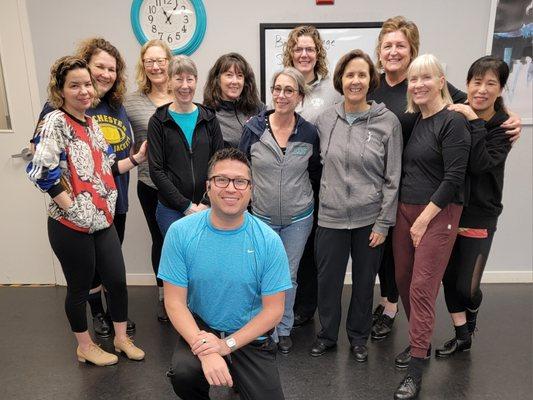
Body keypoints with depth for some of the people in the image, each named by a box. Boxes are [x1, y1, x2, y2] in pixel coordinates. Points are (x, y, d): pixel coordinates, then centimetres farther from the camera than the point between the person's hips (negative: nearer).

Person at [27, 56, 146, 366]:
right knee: (80, 288, 11)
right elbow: (41, 171, -24)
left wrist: (137, 158, 9)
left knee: (118, 279, 13)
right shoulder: (55, 122, -13)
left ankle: (121, 337, 34)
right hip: (71, 225, -7)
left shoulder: (91, 122, 9)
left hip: (103, 220, 7)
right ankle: (85, 346, 33)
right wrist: (70, 206, -19)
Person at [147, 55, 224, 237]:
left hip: (206, 208, 2)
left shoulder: (209, 119, 7)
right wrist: (186, 206, -10)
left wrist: (206, 203, -7)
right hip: (171, 209, -2)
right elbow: (156, 170, -5)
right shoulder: (158, 121, 0)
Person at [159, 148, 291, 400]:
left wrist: (227, 344, -17)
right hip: (200, 330, -1)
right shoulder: (180, 233, -12)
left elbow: (273, 310, -8)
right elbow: (175, 301, -9)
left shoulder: (269, 241, -13)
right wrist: (204, 351, -22)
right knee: (183, 374, -28)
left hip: (251, 336, 1)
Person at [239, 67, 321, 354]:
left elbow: (316, 172, 8)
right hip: (261, 216, 0)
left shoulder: (309, 132, -6)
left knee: (289, 276, 13)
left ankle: (284, 330, 34)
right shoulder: (254, 127, -8)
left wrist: (313, 203, 6)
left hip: (298, 217, 1)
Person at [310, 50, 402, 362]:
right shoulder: (325, 119, 2)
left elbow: (393, 178, -4)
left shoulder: (388, 121, -5)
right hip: (331, 217, 2)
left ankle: (359, 336, 37)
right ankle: (327, 334, 35)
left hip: (370, 218, -1)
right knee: (329, 280, 11)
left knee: (364, 281, 14)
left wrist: (384, 223, -7)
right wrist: (324, 198, 7)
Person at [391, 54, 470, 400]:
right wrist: (405, 214, 6)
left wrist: (424, 219, -15)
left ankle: (415, 371, 6)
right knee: (404, 280, 11)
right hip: (404, 209, 7)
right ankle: (420, 342, 32)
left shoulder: (453, 122, -10)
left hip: (438, 213, -7)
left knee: (422, 288, -5)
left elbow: (454, 178, -15)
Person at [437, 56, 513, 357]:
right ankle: (463, 335, 31)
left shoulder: (503, 126, -8)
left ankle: (473, 310, 39)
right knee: (448, 278, 10)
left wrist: (475, 123, -23)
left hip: (479, 216, -3)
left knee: (466, 285, 2)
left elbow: (480, 164, -24)